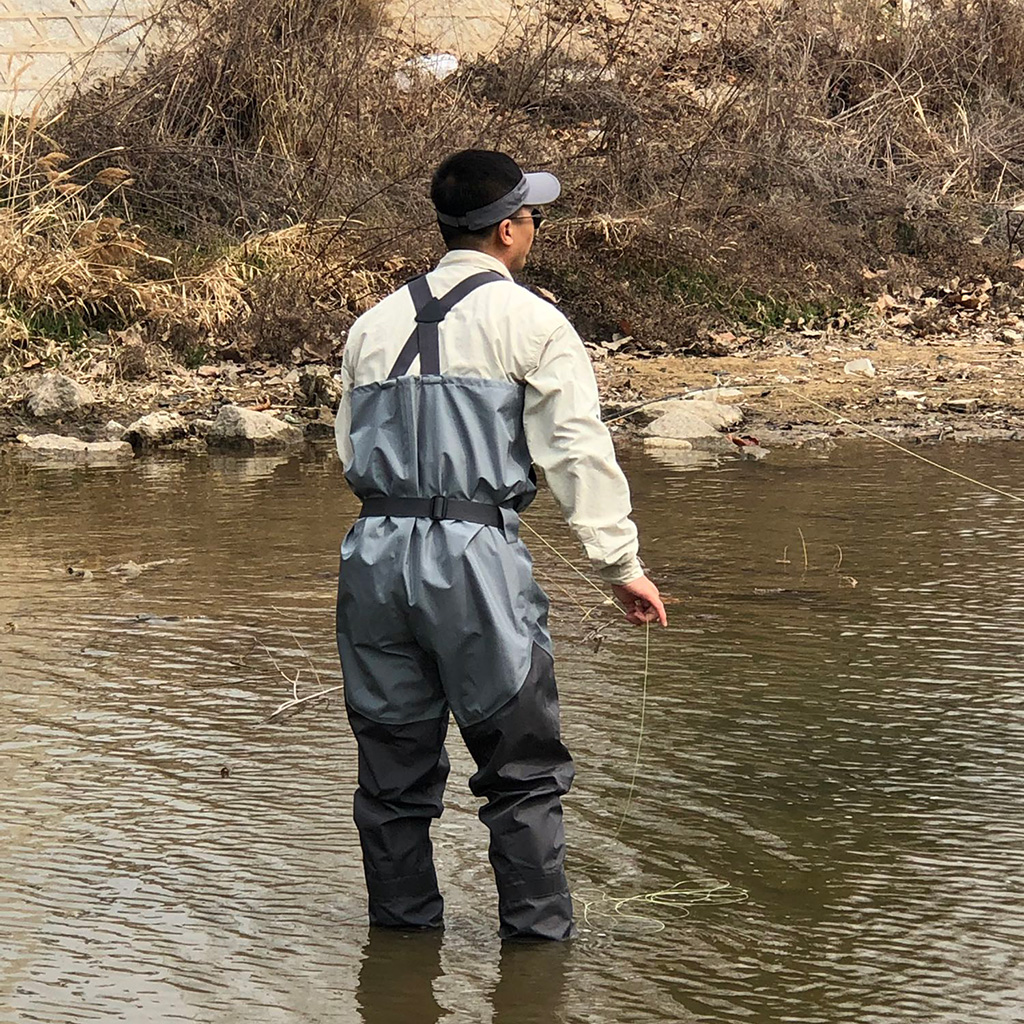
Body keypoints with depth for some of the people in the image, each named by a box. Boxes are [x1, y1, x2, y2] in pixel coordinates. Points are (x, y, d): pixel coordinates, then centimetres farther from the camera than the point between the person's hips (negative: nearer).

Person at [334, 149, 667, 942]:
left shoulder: (376, 324, 15)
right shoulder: (531, 323, -1)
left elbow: (350, 446, 15)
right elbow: (579, 452, -5)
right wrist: (622, 563, -3)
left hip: (376, 550, 5)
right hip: (475, 555, -5)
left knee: (394, 756, 12)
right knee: (524, 764, 3)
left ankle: (403, 922, 18)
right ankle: (537, 930, 4)